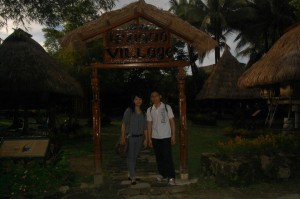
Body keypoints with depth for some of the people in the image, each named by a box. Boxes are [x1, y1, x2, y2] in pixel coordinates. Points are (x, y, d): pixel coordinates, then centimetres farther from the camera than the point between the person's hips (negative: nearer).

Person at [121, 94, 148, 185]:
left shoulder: (143, 113, 9)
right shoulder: (129, 111, -5)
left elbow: (145, 127, 12)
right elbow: (123, 124, -7)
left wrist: (146, 138, 9)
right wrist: (123, 137, -13)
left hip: (139, 137, 5)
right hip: (130, 137, -4)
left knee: (135, 157, 11)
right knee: (131, 157, -4)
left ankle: (130, 174, 25)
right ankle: (133, 178, -2)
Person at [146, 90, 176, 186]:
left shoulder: (167, 107, -3)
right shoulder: (149, 110, 5)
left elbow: (172, 121, -2)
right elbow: (149, 124, 7)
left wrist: (173, 135, -7)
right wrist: (149, 139, 4)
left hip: (166, 137, -3)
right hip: (155, 137, 3)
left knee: (167, 157, -6)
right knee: (159, 157, 9)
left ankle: (171, 178, -1)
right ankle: (163, 175, 22)